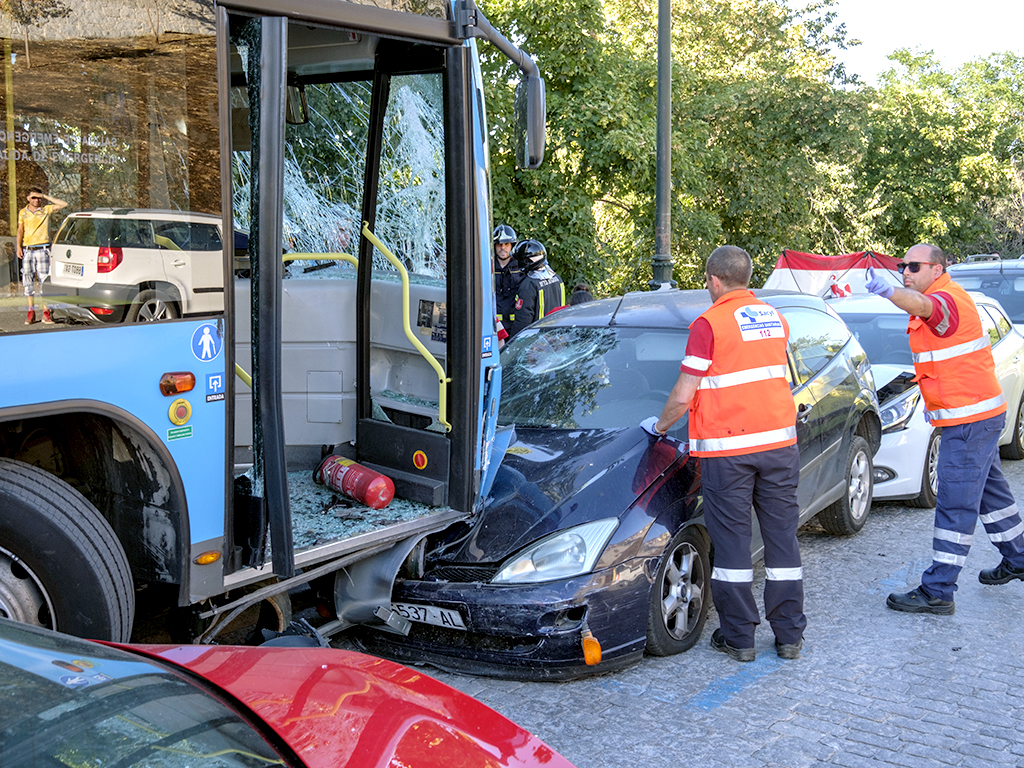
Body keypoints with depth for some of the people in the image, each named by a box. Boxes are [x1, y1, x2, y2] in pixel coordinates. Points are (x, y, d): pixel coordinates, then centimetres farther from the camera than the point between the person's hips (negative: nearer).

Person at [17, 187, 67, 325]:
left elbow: (63, 204, -6)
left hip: (42, 250, -2)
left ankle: (46, 312, -2)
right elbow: (20, 230, 12)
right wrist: (18, 246, 0)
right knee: (28, 281, 2)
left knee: (44, 280, -6)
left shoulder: (46, 210, 5)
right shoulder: (22, 212, 12)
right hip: (27, 250, 2)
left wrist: (45, 196, -6)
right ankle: (31, 312, 8)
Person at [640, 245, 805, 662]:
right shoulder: (775, 318, 11)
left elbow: (683, 396, -11)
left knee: (732, 541, 4)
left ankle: (739, 636, 10)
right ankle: (789, 634, 18)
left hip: (727, 448, -5)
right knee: (782, 537, 11)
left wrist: (659, 425, 7)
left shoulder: (710, 323, -9)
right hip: (779, 440, 6)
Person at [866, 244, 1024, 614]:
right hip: (982, 414, 11)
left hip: (970, 419, -11)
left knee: (955, 503, -8)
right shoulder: (940, 299, 16)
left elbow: (922, 305, -45)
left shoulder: (947, 299, -18)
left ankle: (938, 591, -5)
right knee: (989, 490, 23)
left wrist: (889, 291, -63)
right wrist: (933, 397, 19)